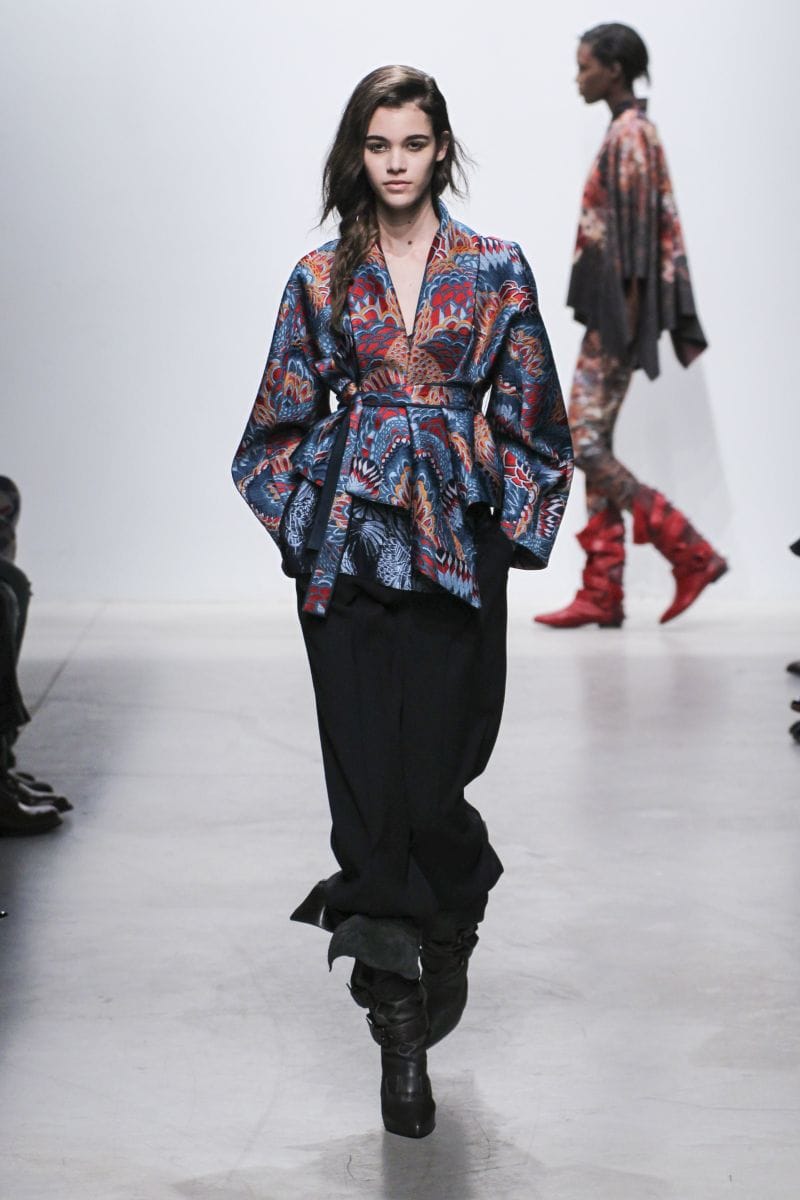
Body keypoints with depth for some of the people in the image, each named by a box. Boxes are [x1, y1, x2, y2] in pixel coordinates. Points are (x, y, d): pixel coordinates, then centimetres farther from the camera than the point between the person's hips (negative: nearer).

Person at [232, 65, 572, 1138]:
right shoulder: (322, 278, 8)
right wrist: (302, 520, 3)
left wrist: (512, 525, -1)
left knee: (432, 774, -5)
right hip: (346, 548, 1)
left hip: (457, 541, -1)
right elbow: (286, 418, 12)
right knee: (367, 777, -2)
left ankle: (448, 922, 29)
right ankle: (402, 1030, 7)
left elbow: (529, 416, 7)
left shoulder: (496, 272, 6)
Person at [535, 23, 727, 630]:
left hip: (616, 313, -10)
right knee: (593, 447, 8)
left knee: (584, 443, -10)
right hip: (608, 314, 10)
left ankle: (690, 552, -6)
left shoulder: (629, 134, -12)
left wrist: (626, 315, -21)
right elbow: (660, 228, 17)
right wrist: (682, 327, 17)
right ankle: (602, 593, 8)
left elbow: (637, 226, -18)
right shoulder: (633, 130, 17)